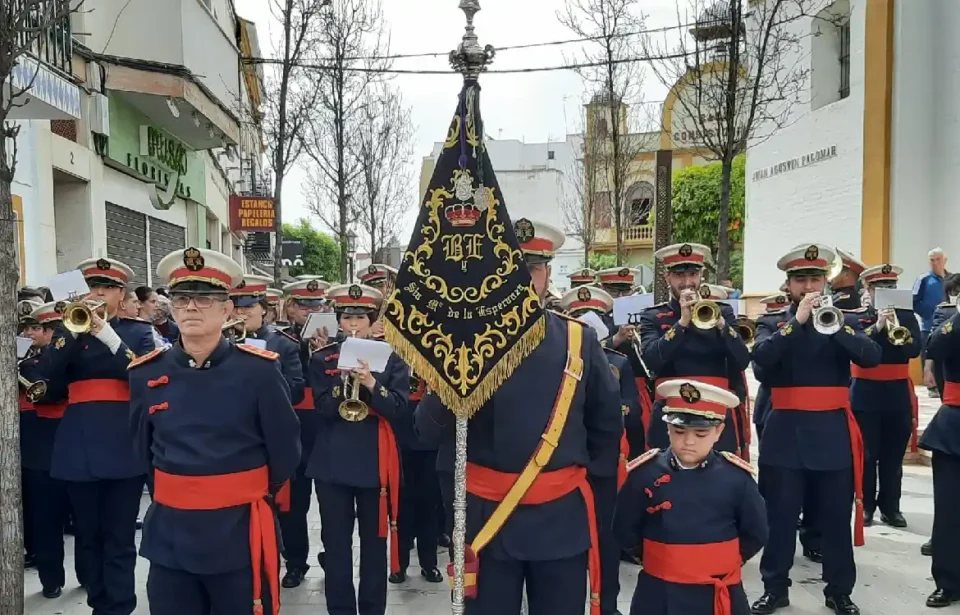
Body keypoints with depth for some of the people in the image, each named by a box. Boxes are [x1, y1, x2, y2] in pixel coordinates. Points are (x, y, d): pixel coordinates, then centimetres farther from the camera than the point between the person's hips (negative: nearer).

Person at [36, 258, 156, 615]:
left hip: (124, 445, -2)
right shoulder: (69, 329, 12)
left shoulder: (139, 332, 7)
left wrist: (110, 337, -17)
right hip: (79, 446, 3)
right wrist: (73, 331, -14)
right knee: (88, 536, 12)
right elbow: (47, 377, -2)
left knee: (119, 538, -1)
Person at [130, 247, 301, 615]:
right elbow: (142, 449, 15)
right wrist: (171, 495, 13)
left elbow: (285, 453, -1)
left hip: (240, 534, -3)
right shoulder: (146, 373, -1)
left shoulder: (259, 369, -11)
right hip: (169, 535, 3)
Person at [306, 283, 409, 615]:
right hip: (333, 462, 1)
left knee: (374, 541, 9)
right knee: (336, 543, 7)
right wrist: (345, 381, -23)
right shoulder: (322, 359, 4)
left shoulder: (391, 358, 1)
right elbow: (323, 409, -7)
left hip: (376, 462, 0)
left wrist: (371, 384, -22)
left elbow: (400, 410, -8)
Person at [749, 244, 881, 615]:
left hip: (833, 433, 1)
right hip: (786, 432, -1)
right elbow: (761, 358, -16)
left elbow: (872, 358, -10)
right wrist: (797, 321, -21)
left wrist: (834, 326, -23)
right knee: (780, 516, 5)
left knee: (837, 517, 9)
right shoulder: (772, 324, 4)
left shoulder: (844, 320, 7)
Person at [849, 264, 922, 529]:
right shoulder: (855, 317, -1)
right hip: (865, 394, -2)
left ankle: (890, 507, 18)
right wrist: (877, 326, -25)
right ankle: (865, 506, 11)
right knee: (866, 455, 1)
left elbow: (914, 350, -6)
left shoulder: (906, 316, 7)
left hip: (898, 394, 3)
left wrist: (899, 332, -23)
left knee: (893, 455, 8)